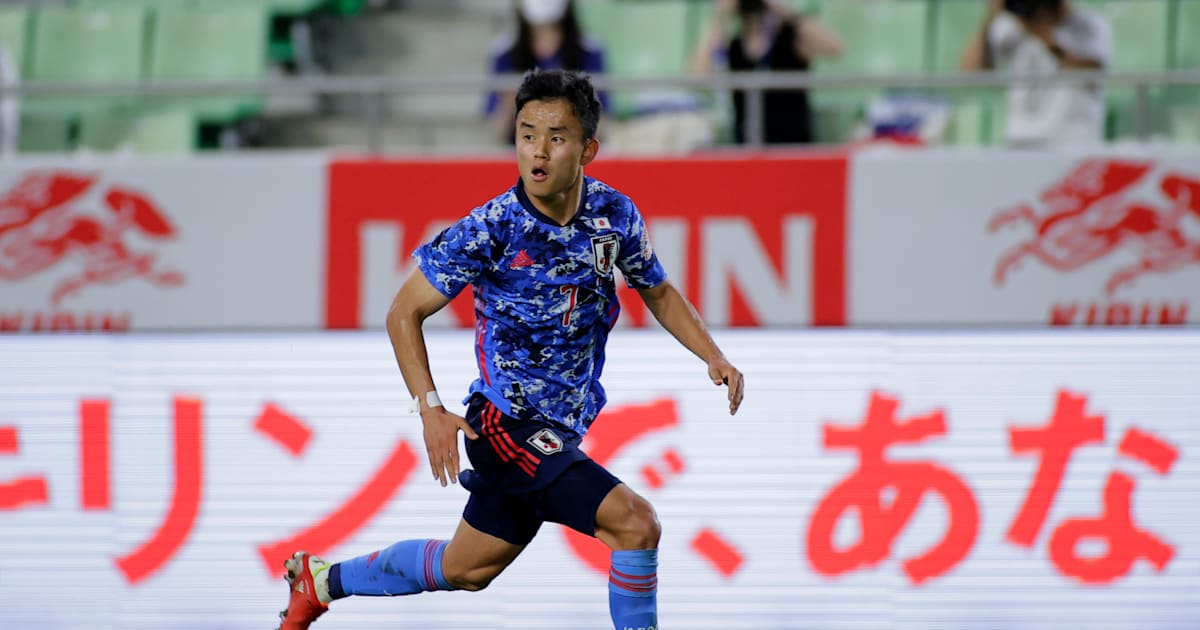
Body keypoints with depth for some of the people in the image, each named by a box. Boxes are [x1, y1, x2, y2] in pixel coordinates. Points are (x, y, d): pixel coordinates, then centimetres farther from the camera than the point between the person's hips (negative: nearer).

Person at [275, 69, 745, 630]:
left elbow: (658, 293, 14)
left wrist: (714, 358, 0)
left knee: (466, 570, 21)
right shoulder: (489, 230, -20)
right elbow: (405, 313, -11)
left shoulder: (615, 214, -5)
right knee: (635, 523, -22)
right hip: (509, 425, -7)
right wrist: (430, 409, -22)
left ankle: (322, 581, 41)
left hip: (561, 430, 7)